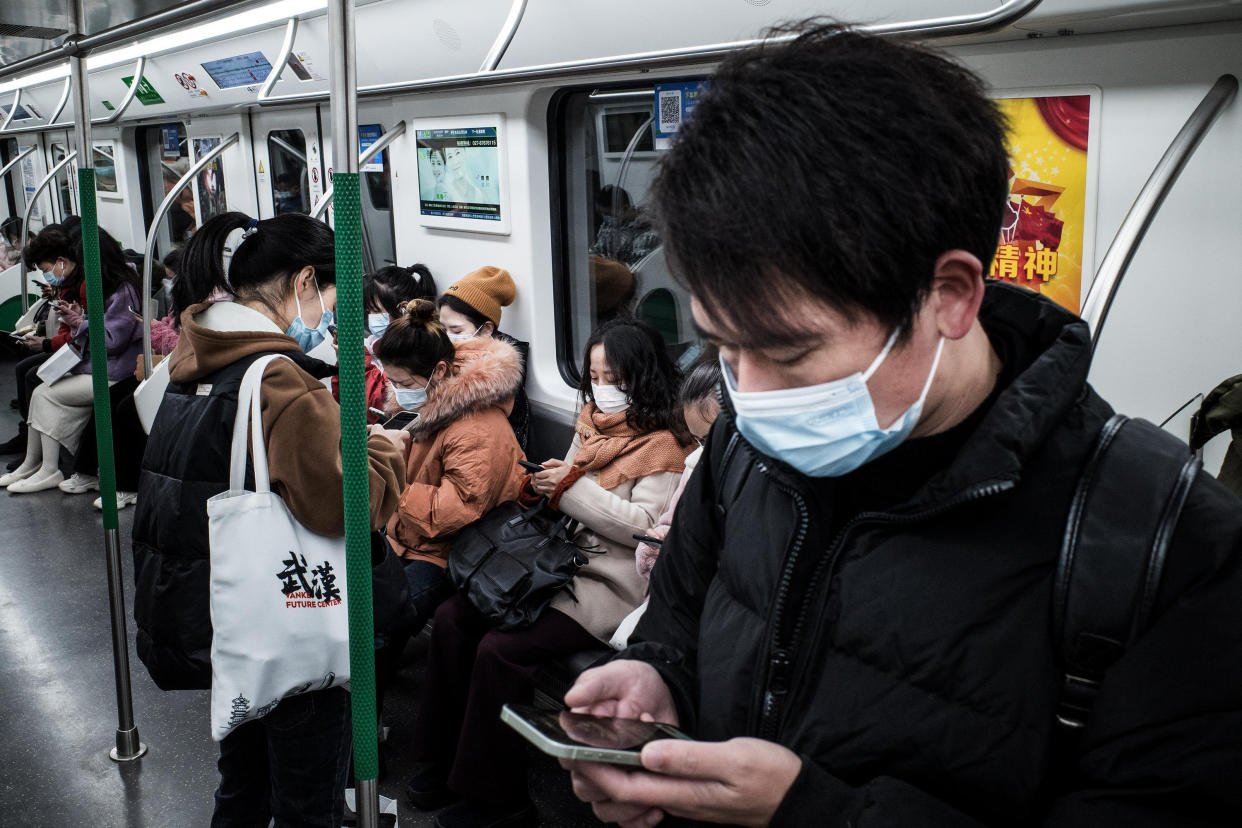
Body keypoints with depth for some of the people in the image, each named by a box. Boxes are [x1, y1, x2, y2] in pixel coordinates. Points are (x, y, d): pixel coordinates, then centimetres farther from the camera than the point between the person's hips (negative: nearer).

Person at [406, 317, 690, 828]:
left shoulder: (661, 445, -9)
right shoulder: (592, 421, 14)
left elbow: (642, 526, -17)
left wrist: (574, 488, -15)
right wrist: (550, 483, 1)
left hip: (608, 584, -9)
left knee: (501, 650, -22)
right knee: (453, 617, -4)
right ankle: (449, 756, 10)